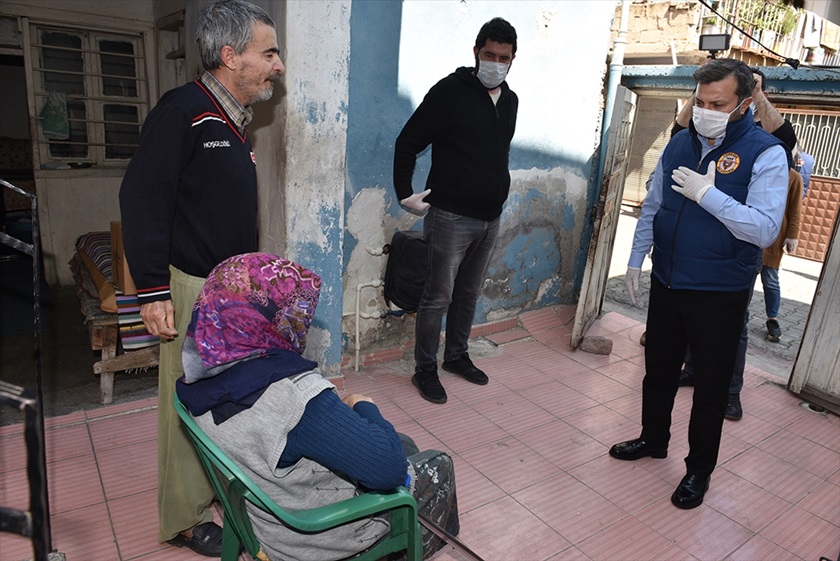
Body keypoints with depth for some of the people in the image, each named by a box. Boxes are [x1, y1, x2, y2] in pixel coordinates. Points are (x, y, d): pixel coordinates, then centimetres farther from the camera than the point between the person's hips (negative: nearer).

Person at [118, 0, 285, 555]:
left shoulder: (237, 120, 12)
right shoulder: (184, 110, -15)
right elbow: (142, 197, -18)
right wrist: (152, 290, -19)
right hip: (193, 285, -8)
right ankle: (183, 519, 20)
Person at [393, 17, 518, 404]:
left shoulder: (510, 101, 11)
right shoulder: (451, 91, -9)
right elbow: (407, 144, -7)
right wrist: (405, 194, -10)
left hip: (490, 218, 6)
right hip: (452, 216, -6)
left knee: (469, 294, 16)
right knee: (439, 296, -1)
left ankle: (456, 356, 33)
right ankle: (425, 369, 14)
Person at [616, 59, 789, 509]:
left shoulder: (765, 154, -11)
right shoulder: (679, 143, 4)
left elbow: (765, 229, -20)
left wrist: (708, 194, -26)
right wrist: (636, 258, 11)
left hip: (719, 294, -5)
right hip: (666, 283, 5)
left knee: (710, 386, 8)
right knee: (658, 369, 19)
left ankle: (699, 468, 27)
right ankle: (653, 438, 40)